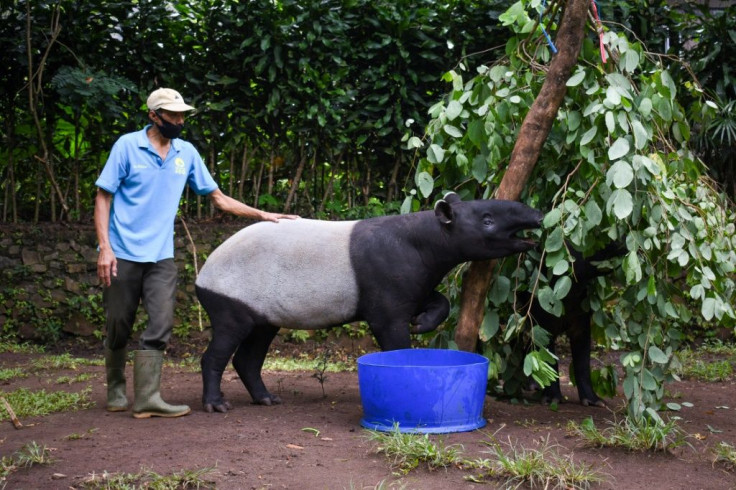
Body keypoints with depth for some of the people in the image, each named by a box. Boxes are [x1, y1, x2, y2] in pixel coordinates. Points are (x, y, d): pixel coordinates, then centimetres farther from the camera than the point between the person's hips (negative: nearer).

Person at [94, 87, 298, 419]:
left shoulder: (187, 153, 8)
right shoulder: (127, 146, -3)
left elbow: (218, 198, 13)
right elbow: (103, 198, -3)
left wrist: (262, 215, 5)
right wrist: (105, 248, -13)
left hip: (161, 255, 3)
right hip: (122, 254, -3)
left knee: (160, 327, -7)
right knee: (118, 328, 5)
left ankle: (147, 399, -5)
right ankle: (116, 390, 25)